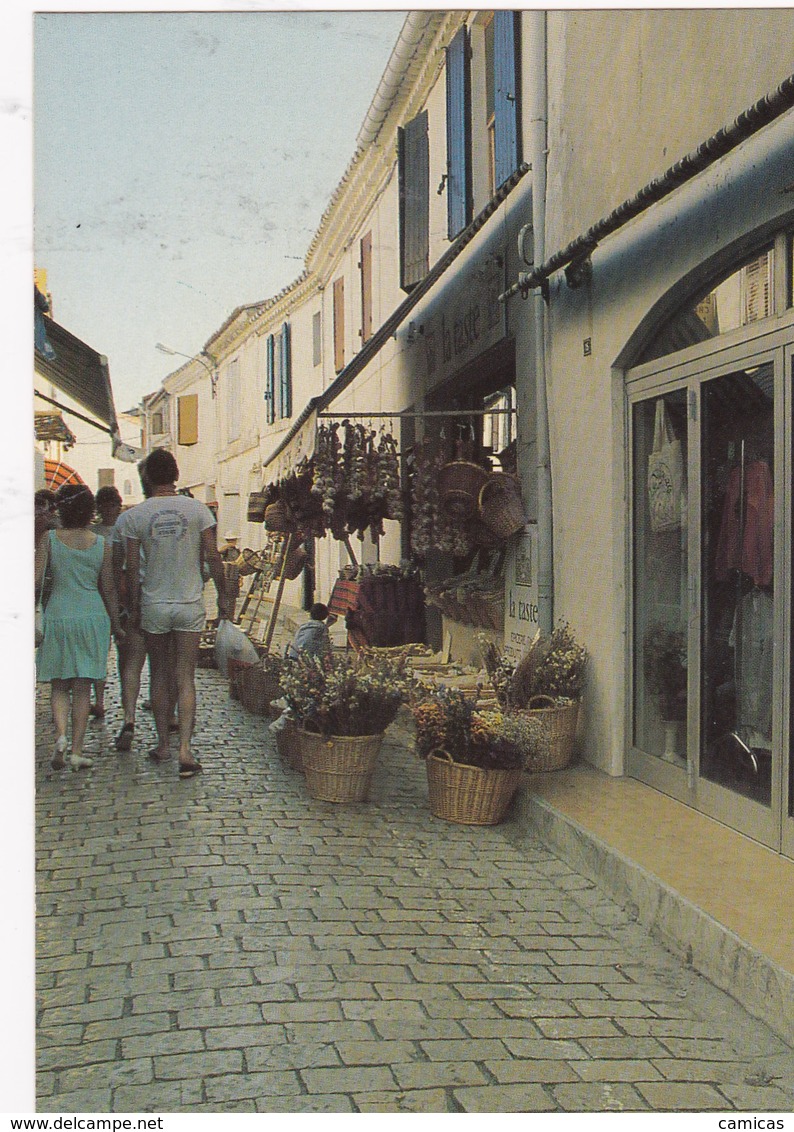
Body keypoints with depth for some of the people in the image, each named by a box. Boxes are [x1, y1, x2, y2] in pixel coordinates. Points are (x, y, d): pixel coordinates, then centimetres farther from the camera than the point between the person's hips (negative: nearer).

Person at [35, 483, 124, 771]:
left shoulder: (49, 540, -3)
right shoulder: (101, 544, 0)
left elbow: (36, 580, -10)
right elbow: (108, 589, 3)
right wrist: (116, 625, 12)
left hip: (58, 617, -1)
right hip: (93, 617, 1)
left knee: (59, 686, 12)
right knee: (82, 687, 7)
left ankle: (60, 735, -11)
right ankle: (77, 750, 7)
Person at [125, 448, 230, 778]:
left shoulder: (136, 515, -5)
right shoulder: (197, 509, -5)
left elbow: (132, 567, -3)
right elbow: (213, 558, -5)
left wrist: (133, 608, 7)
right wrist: (222, 596, 7)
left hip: (153, 605, 0)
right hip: (190, 605, 0)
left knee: (159, 678, 14)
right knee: (186, 680, 2)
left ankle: (163, 744, 23)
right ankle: (185, 750, -7)